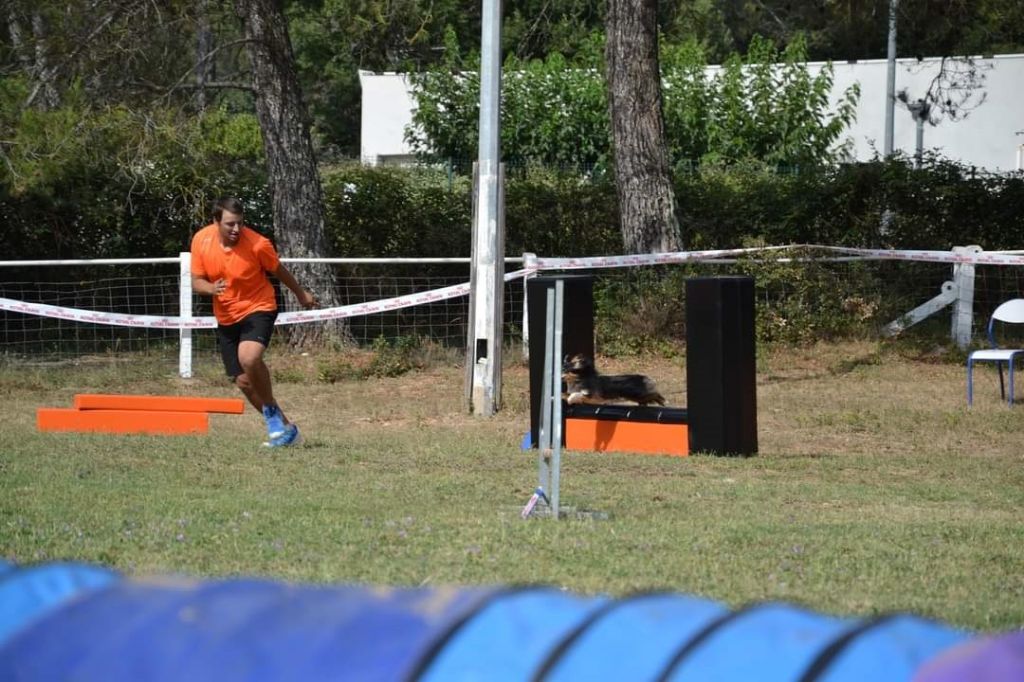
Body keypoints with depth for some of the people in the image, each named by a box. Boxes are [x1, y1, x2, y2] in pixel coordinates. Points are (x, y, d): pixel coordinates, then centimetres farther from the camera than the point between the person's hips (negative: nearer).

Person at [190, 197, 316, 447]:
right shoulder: (201, 240, -10)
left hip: (258, 308, -5)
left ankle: (271, 410, -9)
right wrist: (212, 288, -26)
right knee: (243, 381, 6)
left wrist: (301, 293, 16)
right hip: (226, 317, 5)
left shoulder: (258, 244, -20)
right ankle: (283, 427, 22)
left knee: (248, 357, -32)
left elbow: (278, 270, -1)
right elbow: (196, 282, -2)